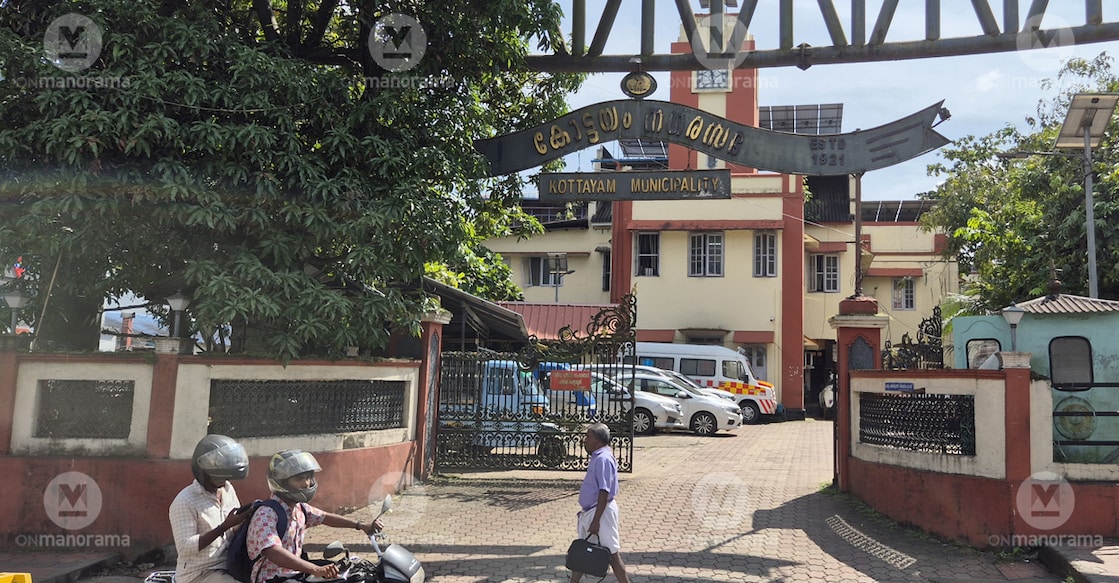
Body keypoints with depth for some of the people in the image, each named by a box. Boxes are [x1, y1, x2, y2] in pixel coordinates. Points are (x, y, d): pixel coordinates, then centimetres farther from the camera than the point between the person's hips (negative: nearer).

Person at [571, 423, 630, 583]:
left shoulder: (603, 459, -21)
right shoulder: (598, 456, 10)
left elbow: (604, 492, -25)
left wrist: (596, 520, -26)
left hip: (600, 511, -10)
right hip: (589, 511, 10)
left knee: (612, 554, -3)